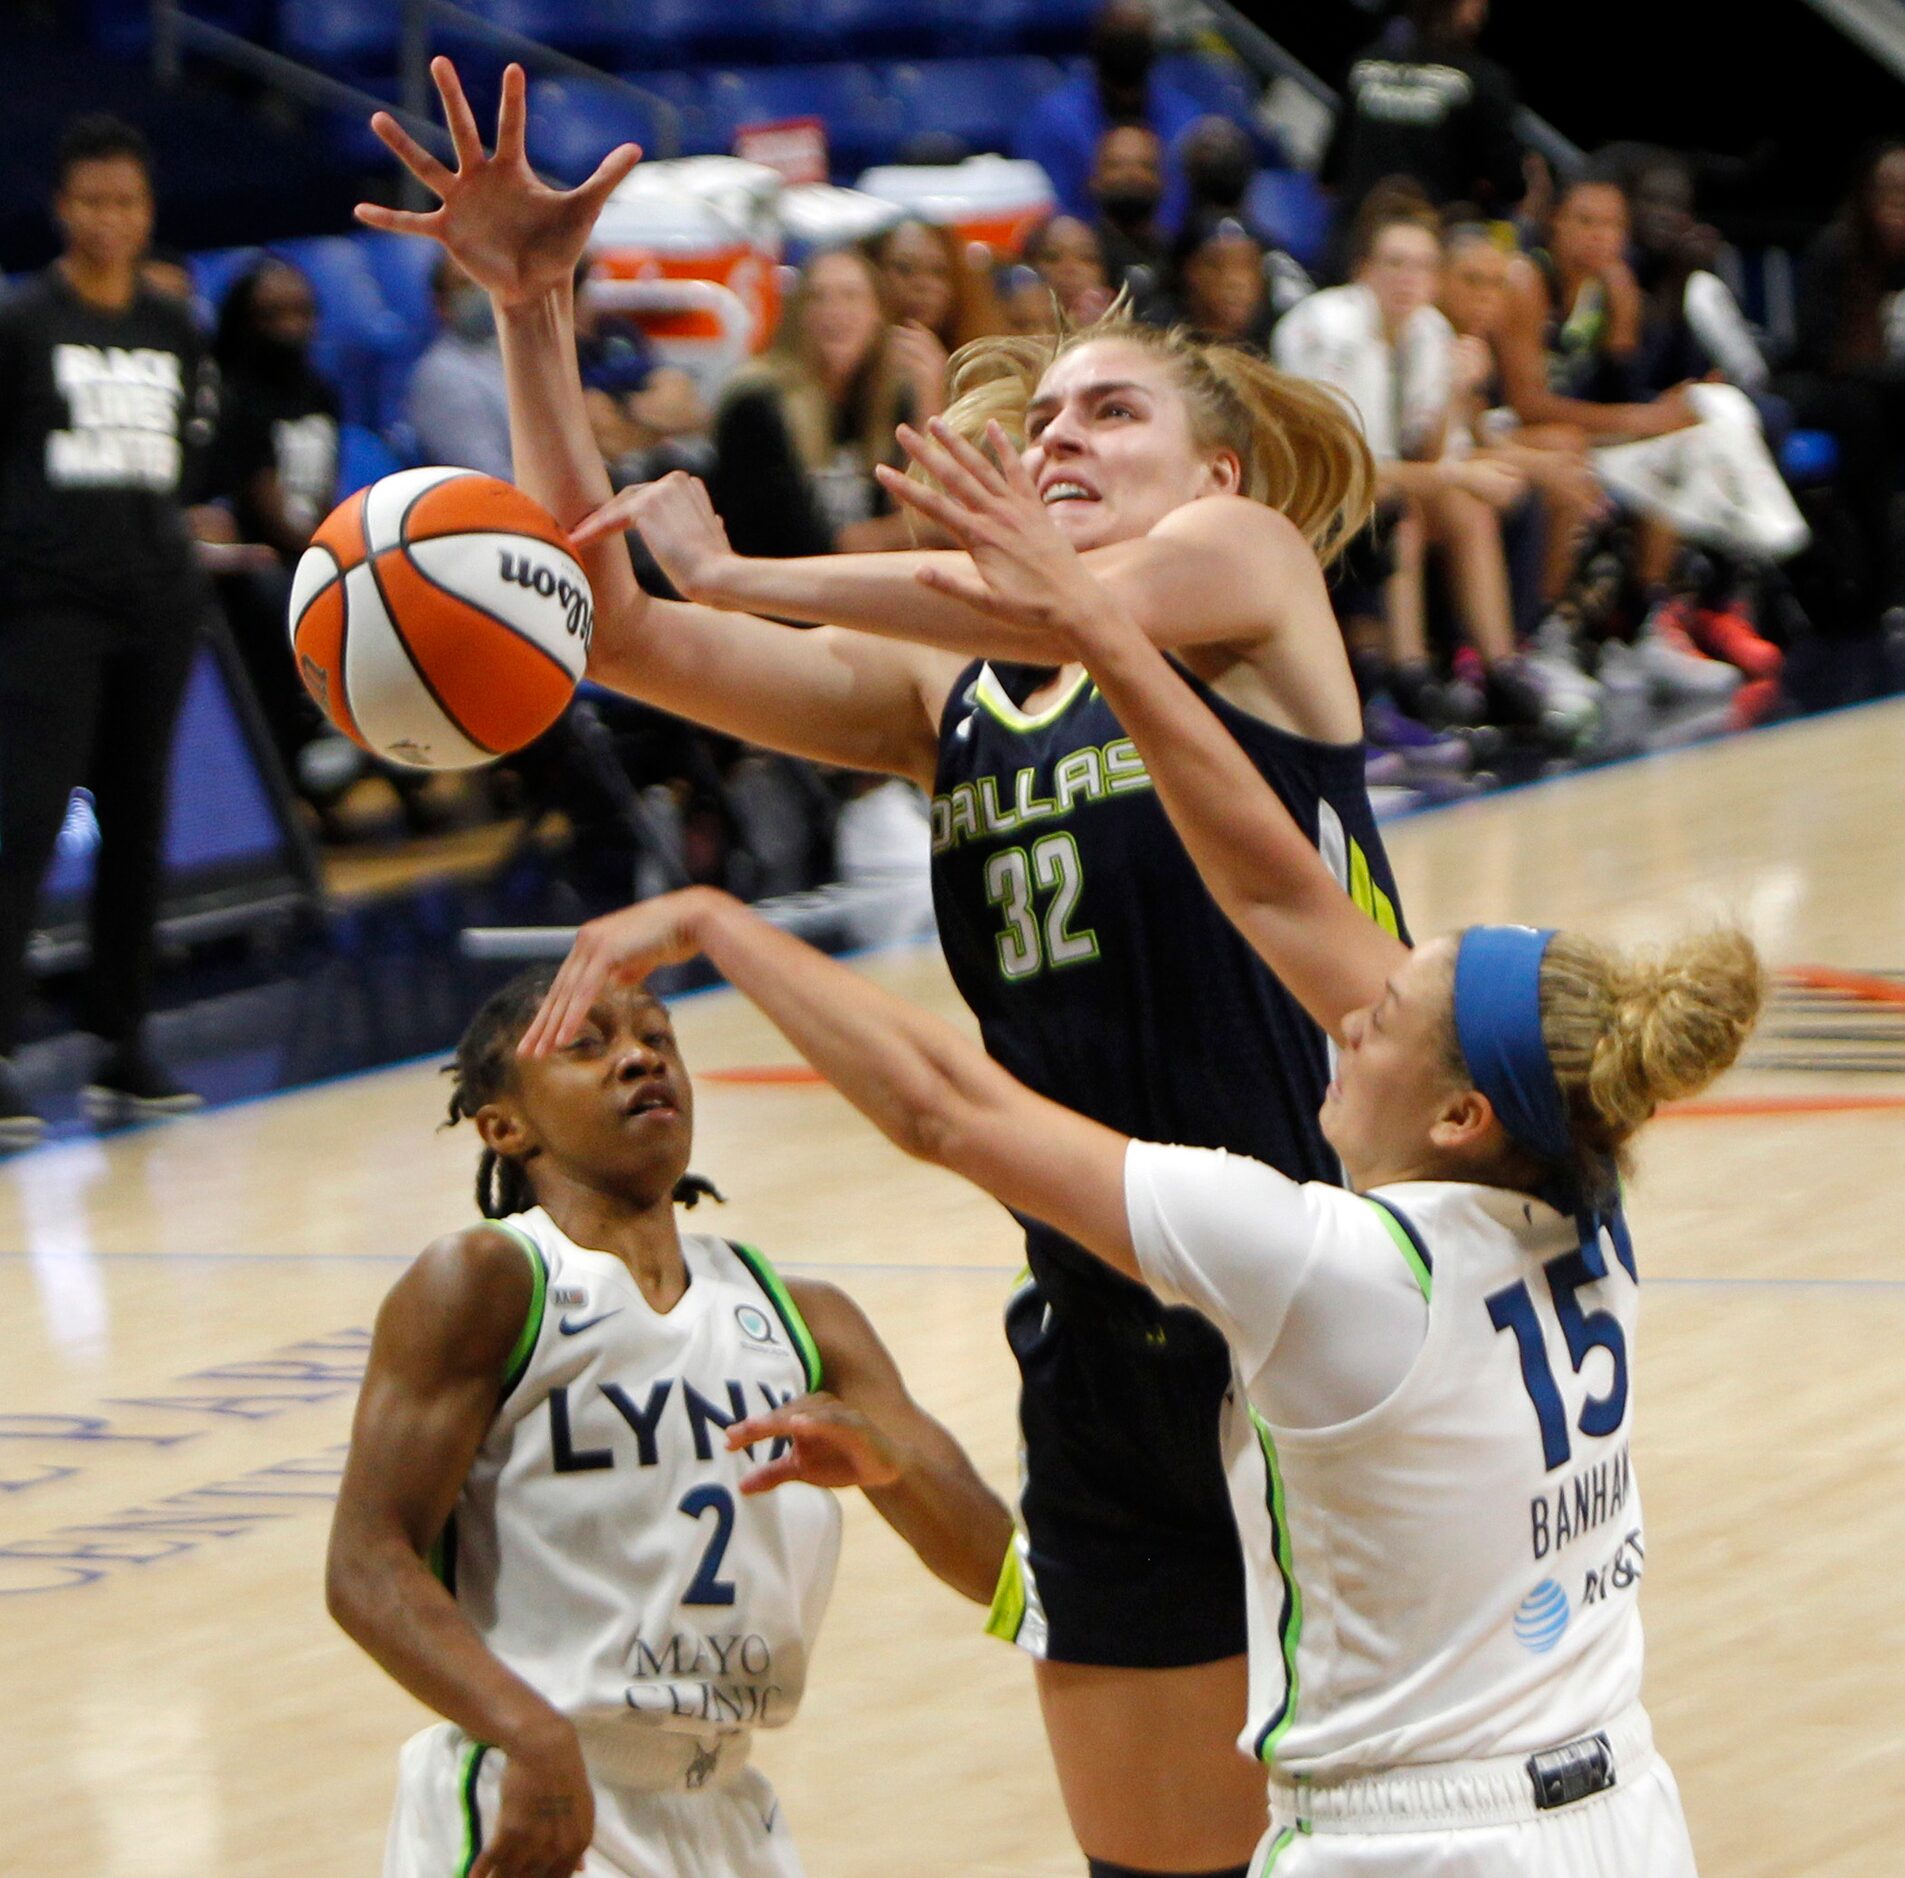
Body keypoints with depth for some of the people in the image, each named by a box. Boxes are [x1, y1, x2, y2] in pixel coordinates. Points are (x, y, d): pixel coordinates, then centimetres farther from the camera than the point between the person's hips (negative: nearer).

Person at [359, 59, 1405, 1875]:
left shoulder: (1249, 566, 0)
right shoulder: (937, 699, 13)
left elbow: (1058, 608, -21)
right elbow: (610, 624, 6)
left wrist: (732, 572, -17)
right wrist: (532, 312, -2)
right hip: (1110, 1354, 6)